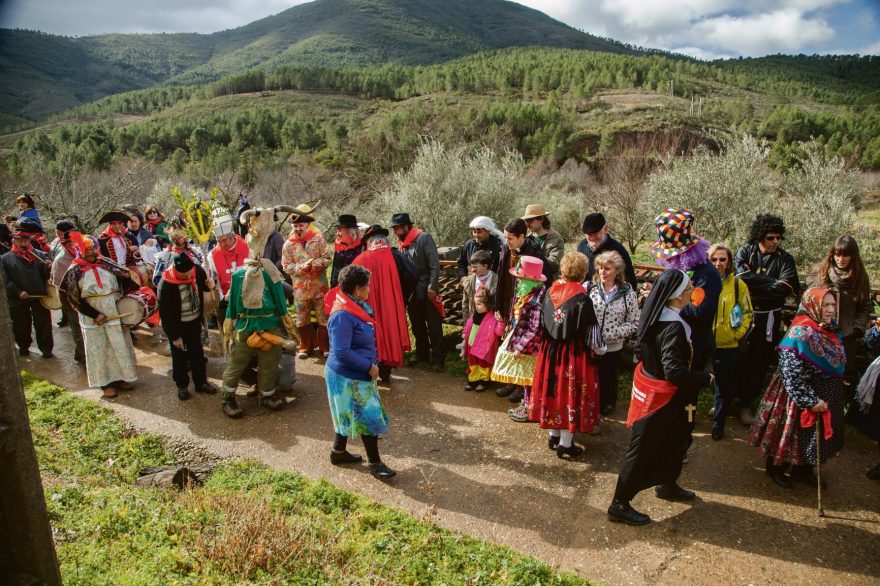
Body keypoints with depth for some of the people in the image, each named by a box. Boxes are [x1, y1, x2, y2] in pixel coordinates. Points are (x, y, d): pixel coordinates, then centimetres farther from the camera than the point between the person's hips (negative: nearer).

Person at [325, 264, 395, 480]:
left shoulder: (357, 308, 5)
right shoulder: (342, 316, -25)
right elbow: (342, 352, -28)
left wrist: (373, 363, 8)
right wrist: (369, 367, -21)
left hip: (356, 375, 10)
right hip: (348, 378, -10)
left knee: (350, 415, 21)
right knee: (368, 416, -1)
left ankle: (339, 452, 37)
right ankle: (374, 463, 12)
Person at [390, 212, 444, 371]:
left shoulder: (424, 238, -12)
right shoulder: (403, 243, 7)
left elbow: (435, 264, -16)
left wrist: (432, 287, -20)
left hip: (427, 291, -6)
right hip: (411, 292, 6)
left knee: (434, 326, 2)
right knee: (417, 326, 17)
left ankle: (437, 358, 11)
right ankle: (422, 353, 33)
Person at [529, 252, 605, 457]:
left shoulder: (551, 290, -1)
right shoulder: (581, 298, -19)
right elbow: (590, 331, -13)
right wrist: (600, 349, 5)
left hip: (550, 350, 6)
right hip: (574, 354, -6)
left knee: (555, 389, 17)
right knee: (571, 393, 5)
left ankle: (553, 434, 31)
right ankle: (565, 443, 14)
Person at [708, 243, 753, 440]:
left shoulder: (737, 284, -4)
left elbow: (748, 313, 4)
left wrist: (738, 333, -7)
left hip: (727, 345, 0)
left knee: (725, 387, 10)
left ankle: (718, 422, 29)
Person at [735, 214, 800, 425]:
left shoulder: (784, 259, -1)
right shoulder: (745, 253, -2)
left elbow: (786, 287, -16)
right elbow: (742, 277, -20)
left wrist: (755, 286, -17)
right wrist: (772, 283, -16)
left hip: (769, 319, 1)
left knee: (760, 363, 8)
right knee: (736, 360, 6)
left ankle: (746, 404, 22)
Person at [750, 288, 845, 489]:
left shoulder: (829, 330, 2)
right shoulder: (801, 333, -24)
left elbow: (837, 366, 16)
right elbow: (792, 375, -26)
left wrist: (825, 398, 15)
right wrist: (811, 400, -22)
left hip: (826, 397, 8)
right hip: (799, 398, -8)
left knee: (816, 436, 18)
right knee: (792, 433, 8)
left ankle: (803, 470, 37)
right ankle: (776, 468, 29)